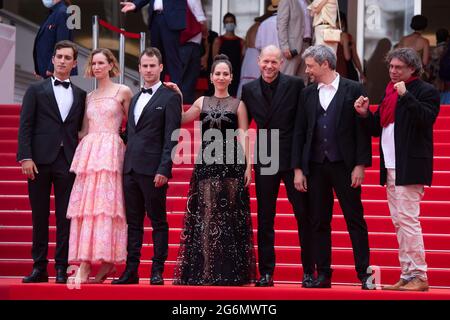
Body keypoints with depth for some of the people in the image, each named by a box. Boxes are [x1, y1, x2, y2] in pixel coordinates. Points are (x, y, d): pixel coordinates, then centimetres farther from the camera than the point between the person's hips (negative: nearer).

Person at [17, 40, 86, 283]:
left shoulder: (80, 95, 13)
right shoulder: (36, 90, 7)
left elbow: (81, 128, 12)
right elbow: (25, 126, 1)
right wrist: (25, 157, -10)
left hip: (68, 162, 1)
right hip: (40, 160, -1)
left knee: (65, 217, 1)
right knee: (39, 216, 3)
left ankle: (61, 268, 6)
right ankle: (39, 267, 9)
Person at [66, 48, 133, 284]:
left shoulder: (123, 91, 6)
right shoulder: (89, 97, 20)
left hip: (110, 153, -5)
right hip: (87, 152, 5)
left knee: (105, 204, -13)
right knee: (84, 206, -4)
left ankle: (107, 259, -12)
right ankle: (84, 266, -6)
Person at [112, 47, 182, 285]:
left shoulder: (169, 98, -3)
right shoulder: (135, 99, 19)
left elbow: (171, 138, -10)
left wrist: (164, 169, -17)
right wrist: (125, 164, 12)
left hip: (152, 170, -7)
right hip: (130, 169, 7)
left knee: (158, 222, 0)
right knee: (133, 222, 9)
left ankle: (157, 271, 4)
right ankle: (131, 270, 13)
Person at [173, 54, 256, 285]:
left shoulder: (238, 104, 7)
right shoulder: (202, 102, 14)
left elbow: (243, 137, 2)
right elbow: (179, 120, 14)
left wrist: (248, 166, -6)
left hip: (231, 165, -2)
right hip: (207, 164, 2)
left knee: (230, 216, -1)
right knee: (206, 215, -2)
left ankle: (231, 272, 6)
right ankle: (206, 271, -1)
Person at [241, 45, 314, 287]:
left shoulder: (295, 85, -4)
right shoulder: (249, 90, 6)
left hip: (292, 158, -3)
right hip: (265, 161, 3)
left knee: (304, 215, 1)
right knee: (265, 220, 7)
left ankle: (309, 271, 11)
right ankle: (266, 272, 15)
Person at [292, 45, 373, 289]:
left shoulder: (353, 90, 0)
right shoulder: (307, 94, 11)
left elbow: (362, 129, -3)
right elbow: (300, 133, 10)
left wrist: (360, 165, -9)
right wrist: (298, 169, 5)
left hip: (344, 166, -4)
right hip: (315, 166, 4)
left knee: (355, 220, 0)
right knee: (319, 222, 6)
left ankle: (364, 274, 5)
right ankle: (323, 274, 13)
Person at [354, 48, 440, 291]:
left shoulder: (425, 91, -5)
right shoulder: (390, 92, 18)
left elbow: (426, 119, -21)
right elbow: (377, 128, 21)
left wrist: (406, 95, -24)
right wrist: (365, 114, 3)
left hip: (410, 168, -9)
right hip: (391, 168, 9)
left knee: (408, 220, -11)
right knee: (399, 223, 10)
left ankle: (418, 276, -6)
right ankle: (407, 275, 16)